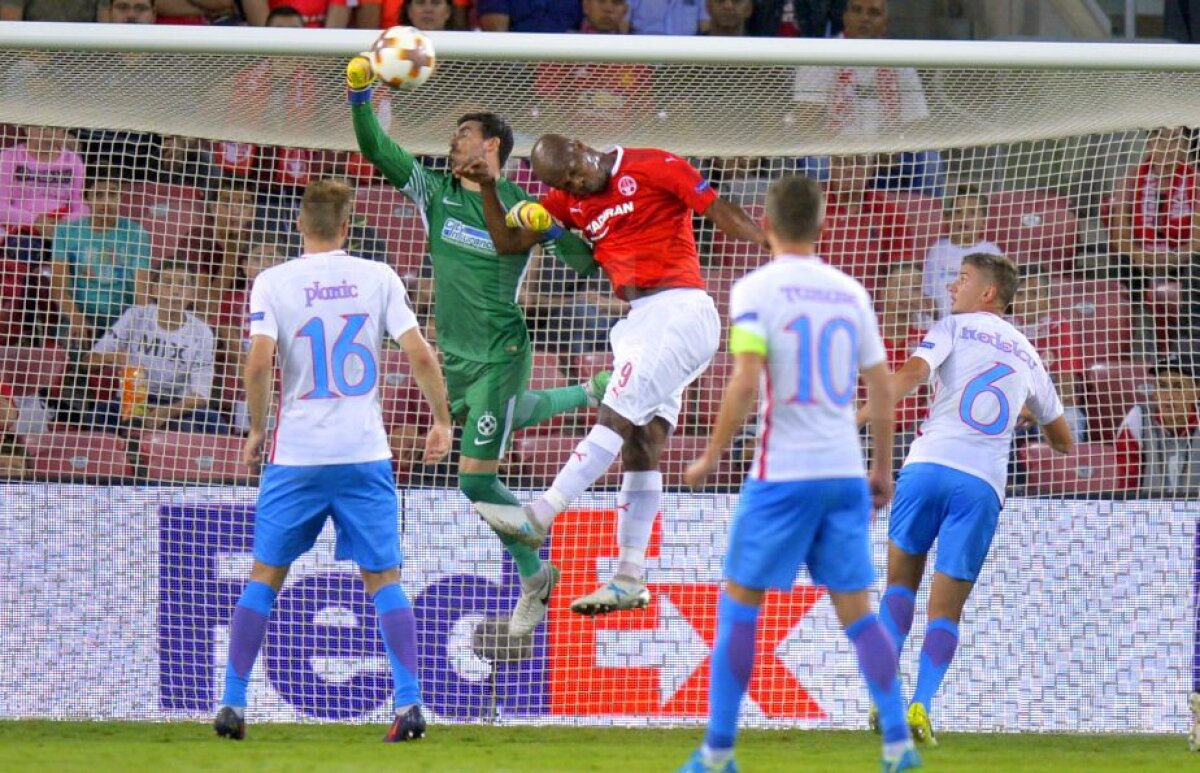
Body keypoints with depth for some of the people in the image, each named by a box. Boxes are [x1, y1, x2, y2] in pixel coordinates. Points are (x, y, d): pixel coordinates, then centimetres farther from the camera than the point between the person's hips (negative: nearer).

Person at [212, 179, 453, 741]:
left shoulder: (272, 283, -2)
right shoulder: (378, 278, 1)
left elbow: (259, 362, -13)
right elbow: (420, 356, -3)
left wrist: (256, 430, 1)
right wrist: (441, 421, 10)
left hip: (296, 457, 0)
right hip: (366, 456, 0)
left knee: (264, 576, 11)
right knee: (383, 580, 7)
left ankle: (232, 704, 8)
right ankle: (409, 702, -5)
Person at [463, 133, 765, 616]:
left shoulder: (653, 168, -4)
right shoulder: (569, 202, 15)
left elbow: (722, 213, -5)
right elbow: (507, 242, 15)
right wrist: (489, 188, 1)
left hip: (680, 311, -8)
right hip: (640, 323, 8)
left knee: (615, 417, -15)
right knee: (639, 445, 4)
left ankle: (539, 517, -21)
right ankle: (629, 580, 2)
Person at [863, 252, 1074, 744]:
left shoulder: (953, 329, 11)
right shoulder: (1028, 357, 22)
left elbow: (912, 373, -11)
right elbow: (1064, 441, 32)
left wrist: (860, 416, -22)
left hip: (929, 464, -2)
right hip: (983, 484, 2)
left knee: (901, 580, 14)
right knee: (947, 608, 5)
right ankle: (921, 707, -12)